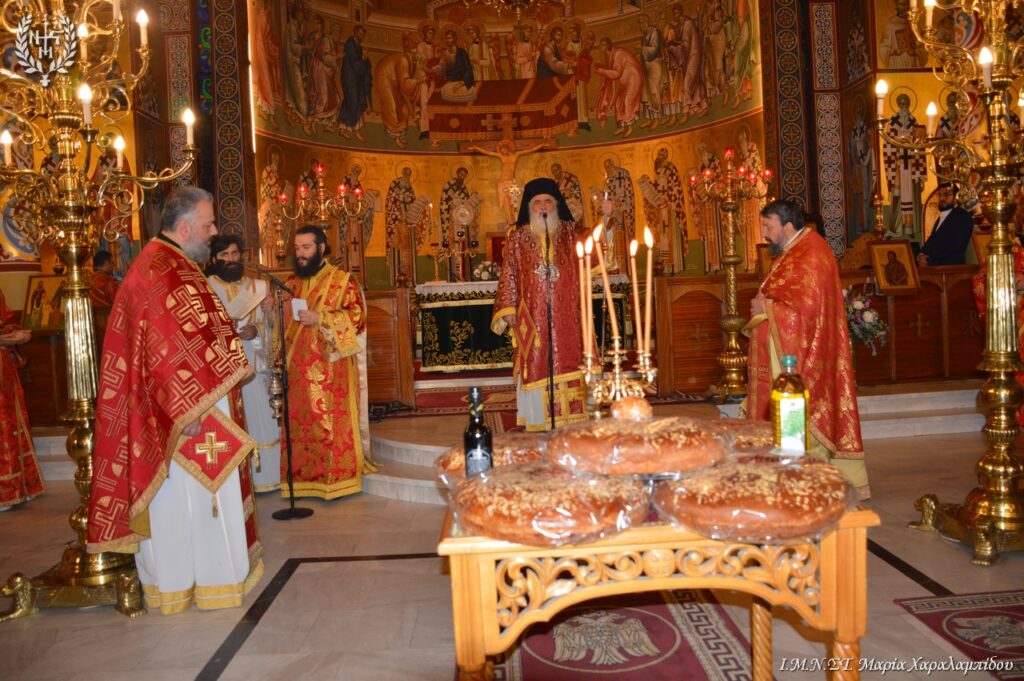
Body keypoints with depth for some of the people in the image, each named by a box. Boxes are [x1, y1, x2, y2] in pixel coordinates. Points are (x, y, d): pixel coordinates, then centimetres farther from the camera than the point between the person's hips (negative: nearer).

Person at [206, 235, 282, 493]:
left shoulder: (258, 287, 13)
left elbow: (272, 324, 10)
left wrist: (256, 331, -11)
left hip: (254, 366, 3)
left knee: (259, 421, 2)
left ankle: (262, 477, 13)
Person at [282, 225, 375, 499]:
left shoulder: (343, 280, 0)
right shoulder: (291, 284, 15)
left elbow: (357, 316, -9)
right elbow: (281, 321, 20)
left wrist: (320, 318, -17)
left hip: (330, 369, -5)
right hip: (297, 368, 5)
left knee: (333, 422, -3)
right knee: (299, 423, 7)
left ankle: (338, 476, 5)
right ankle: (304, 477, 16)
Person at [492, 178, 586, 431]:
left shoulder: (570, 233, 10)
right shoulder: (517, 237, 6)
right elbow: (508, 276, 3)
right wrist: (508, 309, -7)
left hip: (567, 316, 1)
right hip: (532, 318, -1)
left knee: (567, 363, 2)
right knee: (536, 369, 0)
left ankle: (571, 420, 10)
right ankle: (539, 424, 7)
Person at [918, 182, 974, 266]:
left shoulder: (963, 217, -6)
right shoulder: (941, 217, 22)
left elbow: (953, 246, -17)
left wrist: (928, 259, -15)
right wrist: (921, 255, -5)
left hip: (951, 267, -7)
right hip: (935, 266, 7)